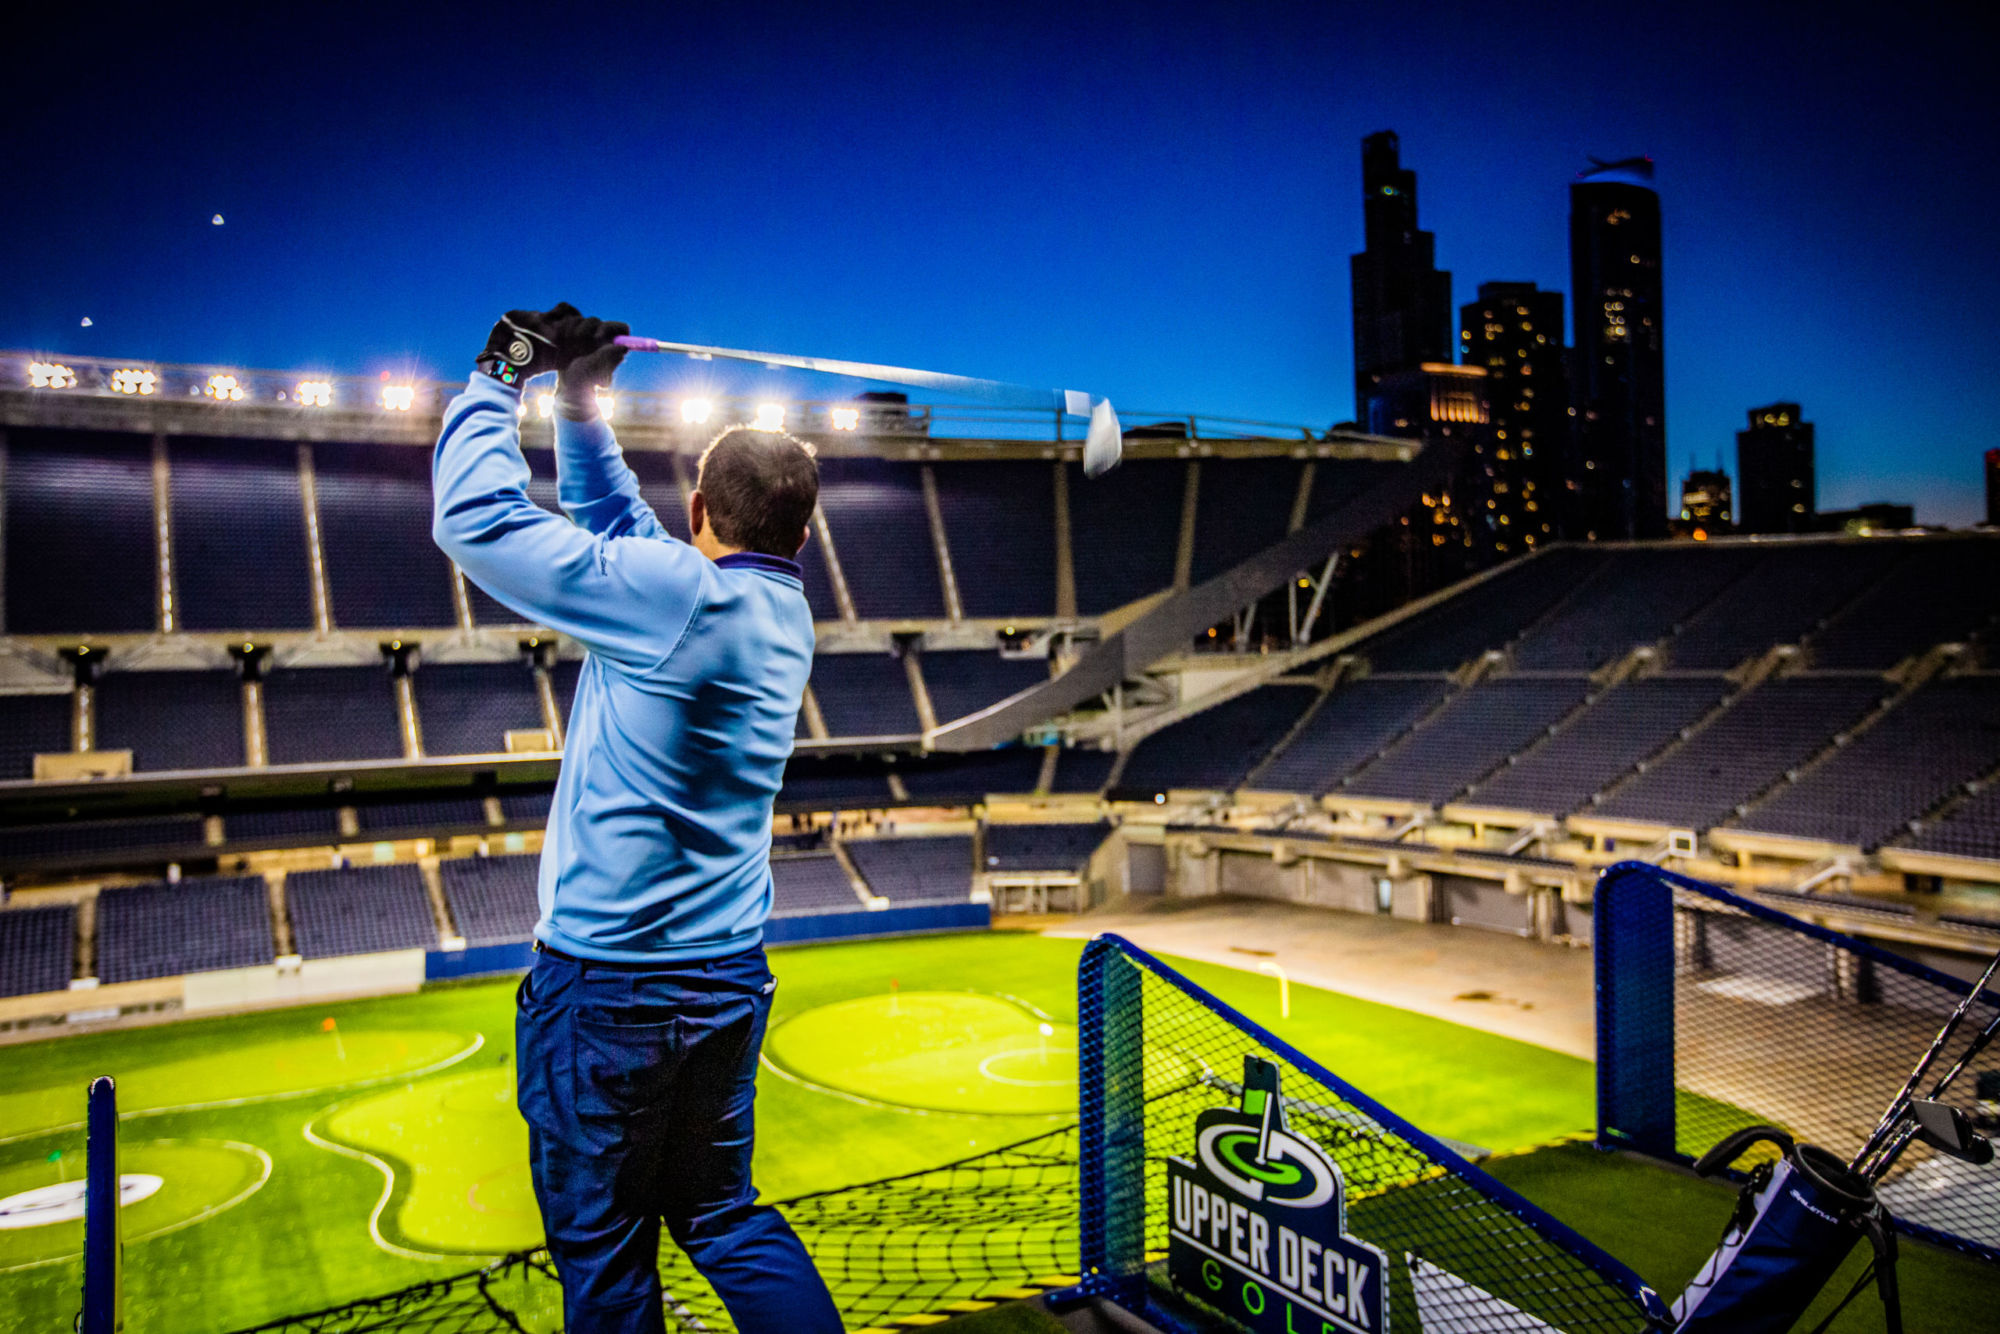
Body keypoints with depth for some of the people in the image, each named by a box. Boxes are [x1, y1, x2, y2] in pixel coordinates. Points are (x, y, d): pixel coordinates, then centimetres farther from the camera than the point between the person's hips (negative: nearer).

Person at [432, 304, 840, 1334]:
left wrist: (499, 378, -3)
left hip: (608, 988, -8)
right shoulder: (782, 609, 3)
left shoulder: (680, 594, -21)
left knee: (602, 1246, 11)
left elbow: (474, 518, -16)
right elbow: (620, 526, 18)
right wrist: (578, 409, 17)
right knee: (721, 1213, 23)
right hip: (731, 976, 8)